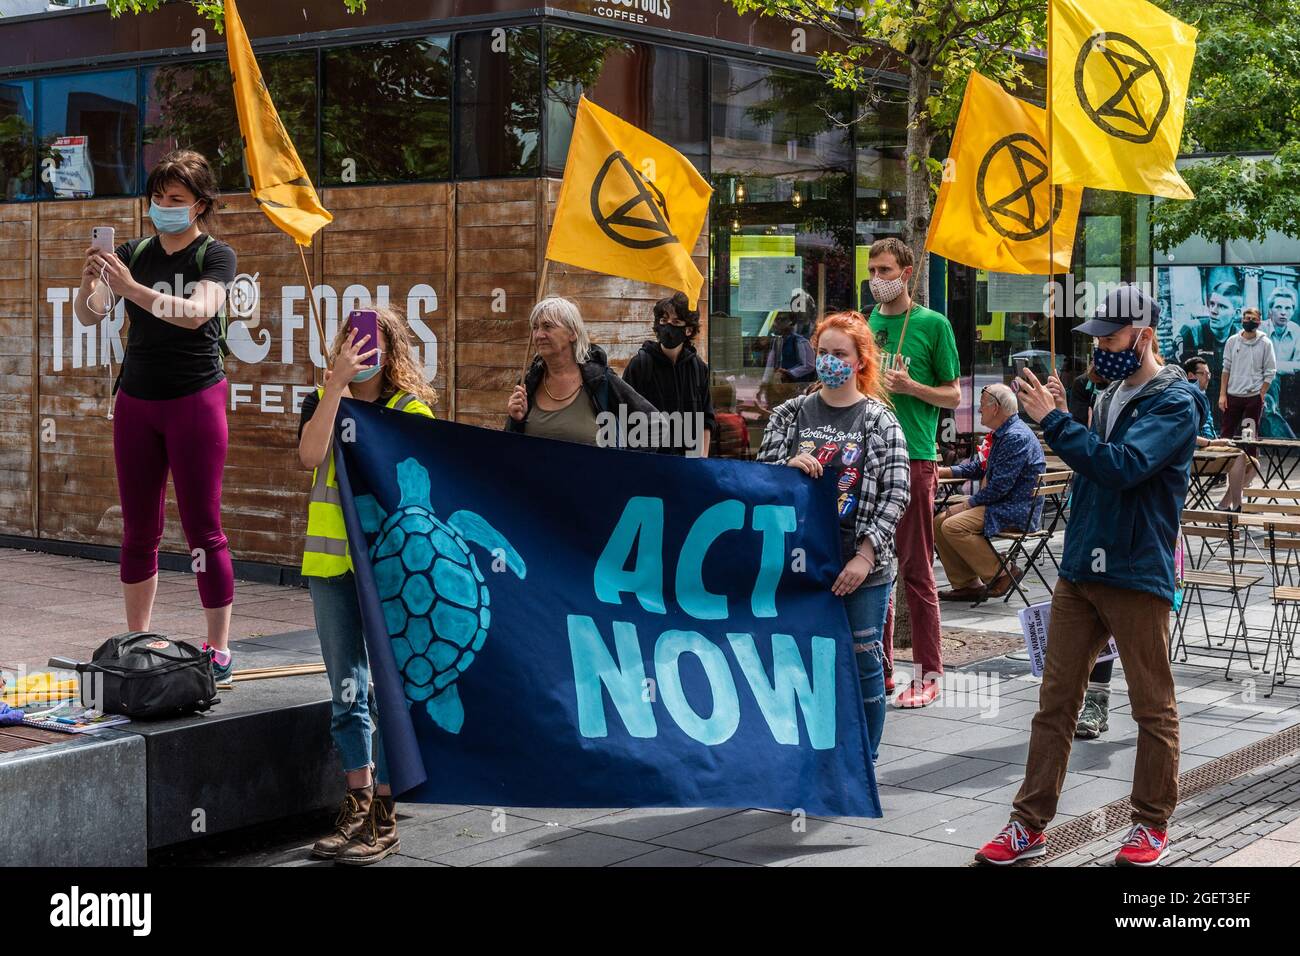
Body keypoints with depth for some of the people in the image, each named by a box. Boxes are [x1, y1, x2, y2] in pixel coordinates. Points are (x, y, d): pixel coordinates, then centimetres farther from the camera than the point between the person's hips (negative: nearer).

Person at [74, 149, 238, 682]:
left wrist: (132, 288, -33)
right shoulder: (133, 253, 8)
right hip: (136, 400, 4)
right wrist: (90, 282, -24)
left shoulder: (215, 256, -3)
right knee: (138, 530, 8)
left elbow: (196, 312, -22)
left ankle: (219, 651, 0)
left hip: (196, 399, -4)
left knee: (202, 528, -4)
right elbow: (88, 316, -3)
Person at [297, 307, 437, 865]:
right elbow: (311, 455, -12)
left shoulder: (411, 409, 0)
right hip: (332, 563, 4)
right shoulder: (322, 401, 8)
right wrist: (337, 384, -16)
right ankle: (357, 803, 21)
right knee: (345, 691, 11)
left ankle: (383, 818, 4)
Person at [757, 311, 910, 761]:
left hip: (862, 566, -2)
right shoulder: (791, 413, 7)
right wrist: (789, 466, -14)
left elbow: (895, 495, -5)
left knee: (863, 662, 4)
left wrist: (866, 556, -14)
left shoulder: (879, 420, 0)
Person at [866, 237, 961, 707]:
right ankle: (879, 666, 17)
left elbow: (954, 395, 1)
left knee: (916, 572, -3)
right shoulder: (863, 324, 14)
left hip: (912, 459, -5)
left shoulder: (932, 325, 0)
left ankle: (928, 673, 4)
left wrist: (911, 387, -14)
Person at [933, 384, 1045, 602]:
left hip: (1016, 510, -11)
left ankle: (1000, 575, -14)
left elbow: (1000, 486, -23)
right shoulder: (1000, 434, 16)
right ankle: (966, 584, 4)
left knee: (953, 526, -24)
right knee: (939, 522, 3)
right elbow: (977, 466, 23)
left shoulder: (1017, 437, -19)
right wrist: (942, 471, 12)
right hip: (996, 504, 11)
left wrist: (970, 503, -12)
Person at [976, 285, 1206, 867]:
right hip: (1079, 570, 8)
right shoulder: (1111, 395, 14)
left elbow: (1122, 466, -25)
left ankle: (1152, 824, 18)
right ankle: (1030, 824, 12)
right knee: (1055, 702, 7)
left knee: (1153, 707, 6)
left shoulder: (1175, 402, -11)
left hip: (1137, 575, -7)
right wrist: (1062, 419, 3)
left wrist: (1054, 421, -22)